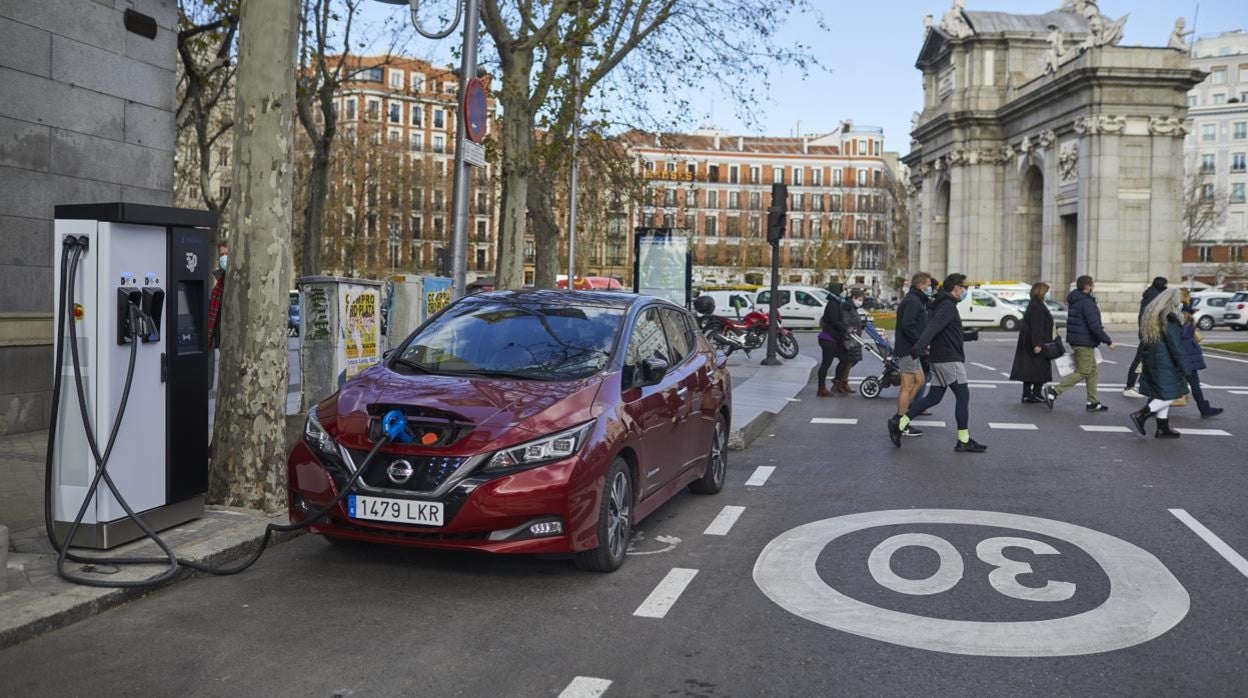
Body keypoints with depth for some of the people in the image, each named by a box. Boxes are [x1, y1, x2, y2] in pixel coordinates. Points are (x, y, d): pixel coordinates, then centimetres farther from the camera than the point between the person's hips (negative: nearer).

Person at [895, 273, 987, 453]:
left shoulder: (943, 304, 18)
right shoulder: (948, 305, -15)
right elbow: (933, 328, -29)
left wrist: (969, 336, 38)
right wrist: (918, 348, -40)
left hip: (939, 360, 10)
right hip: (950, 359, -10)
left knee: (933, 397, 10)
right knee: (963, 395, -3)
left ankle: (899, 424, 6)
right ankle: (964, 441, 1)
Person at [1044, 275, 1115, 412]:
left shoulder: (1074, 300, 11)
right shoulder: (1087, 303, -19)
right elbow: (1094, 326, -22)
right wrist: (1108, 341, -17)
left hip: (1076, 340, 10)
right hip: (1084, 343, -10)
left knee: (1092, 370, 16)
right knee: (1082, 372, -5)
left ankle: (1093, 402, 18)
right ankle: (1054, 391, -10)